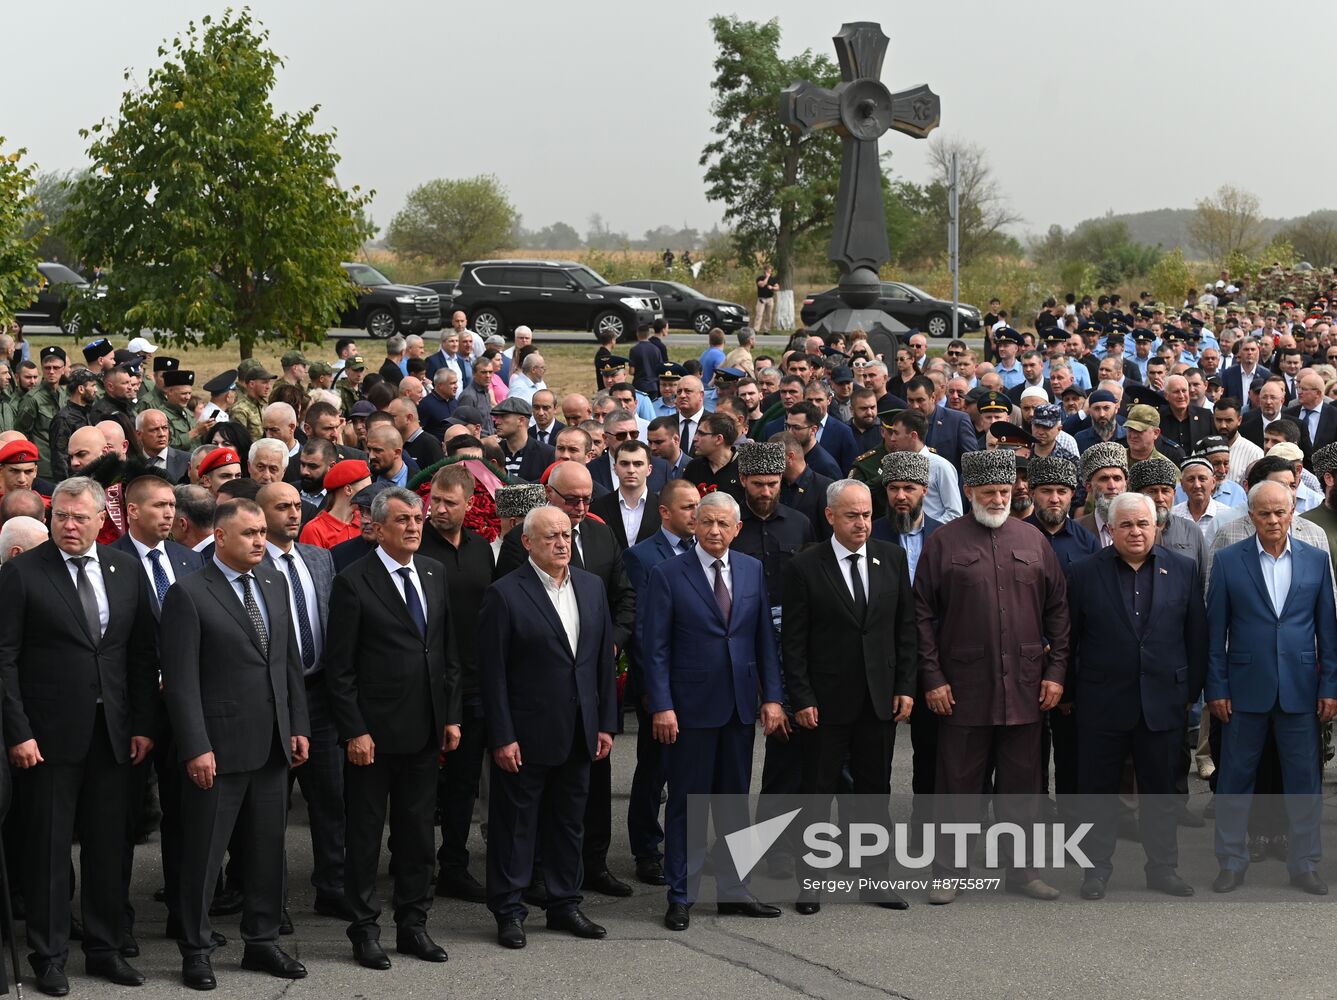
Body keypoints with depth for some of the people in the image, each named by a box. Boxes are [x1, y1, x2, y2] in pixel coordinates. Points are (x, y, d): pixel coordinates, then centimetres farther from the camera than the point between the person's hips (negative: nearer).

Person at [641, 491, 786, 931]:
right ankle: (680, 897, 10)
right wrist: (661, 705, -13)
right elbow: (656, 647, -7)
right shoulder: (668, 575, -5)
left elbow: (765, 638, 9)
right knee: (687, 803, 2)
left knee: (735, 799, 11)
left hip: (740, 705, 4)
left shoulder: (752, 570, 7)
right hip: (692, 705, -4)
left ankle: (733, 891, 20)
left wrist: (772, 696, 2)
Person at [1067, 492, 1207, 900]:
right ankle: (1097, 867, 18)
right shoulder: (1085, 572, -2)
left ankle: (1162, 867, 21)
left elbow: (1196, 635, 6)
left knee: (1161, 790, 10)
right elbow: (1069, 637, 1)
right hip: (1102, 702, -1)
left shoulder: (1182, 570, 3)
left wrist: (1192, 691, 5)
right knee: (1098, 790, 6)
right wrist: (1068, 693, 1)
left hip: (1163, 701, 1)